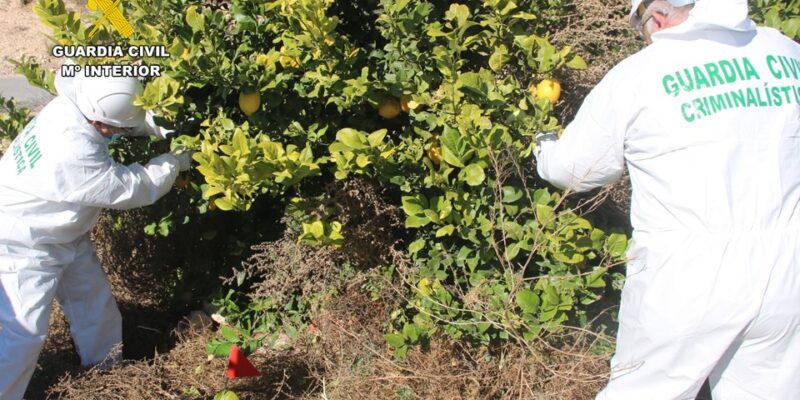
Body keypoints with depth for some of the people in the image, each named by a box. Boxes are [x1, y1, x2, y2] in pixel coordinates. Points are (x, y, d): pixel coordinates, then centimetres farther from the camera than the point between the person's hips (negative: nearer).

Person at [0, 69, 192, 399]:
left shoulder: (78, 101, -17)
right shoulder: (72, 155, -40)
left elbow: (140, 118, -1)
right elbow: (130, 188, -28)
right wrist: (175, 162, -15)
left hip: (62, 232, 9)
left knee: (91, 295, 21)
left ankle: (104, 354, 43)